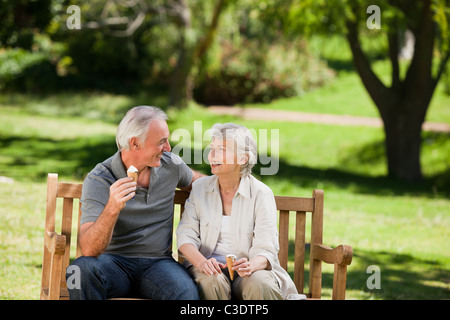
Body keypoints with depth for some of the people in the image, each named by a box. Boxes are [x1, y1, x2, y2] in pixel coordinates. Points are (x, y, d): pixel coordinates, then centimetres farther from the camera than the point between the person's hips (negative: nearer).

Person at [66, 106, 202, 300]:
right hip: (114, 261, -1)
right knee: (83, 268, -36)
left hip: (157, 262, 2)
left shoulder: (170, 164, 4)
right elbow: (89, 250, -23)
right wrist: (112, 208, -38)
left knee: (186, 291, -34)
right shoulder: (98, 180, -11)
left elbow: (194, 179, 32)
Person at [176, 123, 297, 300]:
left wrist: (251, 265, -32)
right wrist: (202, 262, -22)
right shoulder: (200, 187, 6)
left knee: (261, 285, -35)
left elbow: (265, 250, -8)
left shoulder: (261, 194, -2)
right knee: (211, 282, -33)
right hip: (211, 267, 2)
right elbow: (186, 235, 0)